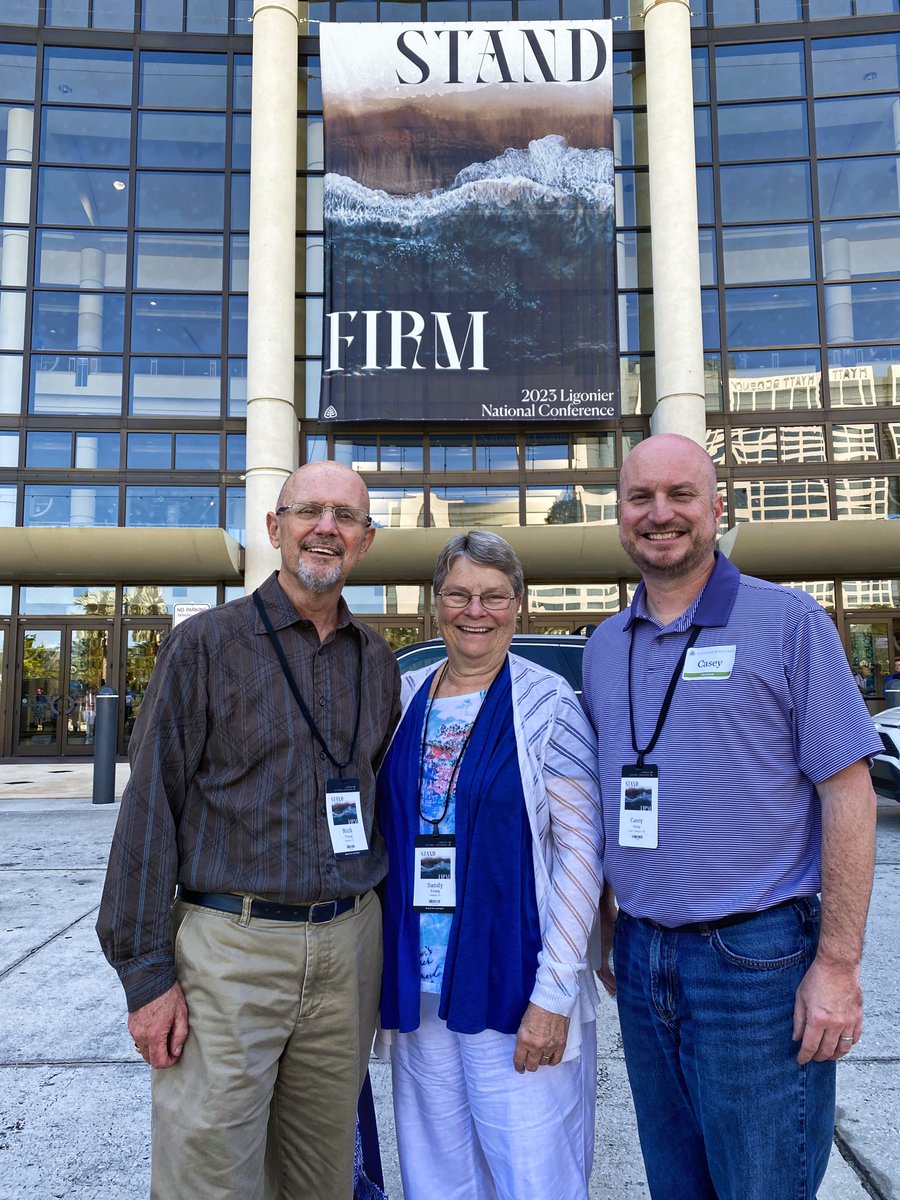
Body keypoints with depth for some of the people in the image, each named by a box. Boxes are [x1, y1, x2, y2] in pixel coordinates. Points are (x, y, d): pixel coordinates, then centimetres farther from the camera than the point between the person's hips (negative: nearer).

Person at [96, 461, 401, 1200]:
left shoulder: (377, 661, 8)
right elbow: (150, 809, -6)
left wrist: (382, 925, 12)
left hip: (349, 946, 4)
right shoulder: (206, 645, -5)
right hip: (230, 948, -4)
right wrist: (146, 972, -8)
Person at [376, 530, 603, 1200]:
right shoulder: (406, 698, 5)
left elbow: (581, 850, -10)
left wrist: (554, 993, -14)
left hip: (513, 993, -4)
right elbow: (384, 834, 11)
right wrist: (385, 971, 7)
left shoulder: (547, 703, -8)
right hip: (416, 988, 4)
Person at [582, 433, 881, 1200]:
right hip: (642, 959, 5)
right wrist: (609, 927, 12)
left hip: (756, 960, -5)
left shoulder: (787, 622, -8)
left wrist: (837, 964, -13)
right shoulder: (605, 646, 7)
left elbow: (848, 794, -9)